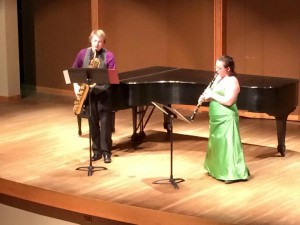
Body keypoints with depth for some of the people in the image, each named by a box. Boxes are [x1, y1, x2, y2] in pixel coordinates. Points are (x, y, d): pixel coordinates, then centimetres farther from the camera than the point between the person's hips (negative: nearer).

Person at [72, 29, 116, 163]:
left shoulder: (109, 56, -6)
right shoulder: (83, 53, 3)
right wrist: (76, 86, 0)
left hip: (103, 92, -3)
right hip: (88, 92, 3)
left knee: (105, 122, -3)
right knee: (93, 122, 8)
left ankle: (106, 152, 5)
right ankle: (96, 150, 17)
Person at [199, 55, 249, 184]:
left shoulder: (232, 82, -16)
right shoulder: (218, 78, 11)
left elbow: (228, 101, -24)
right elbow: (214, 96, 16)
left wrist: (212, 95, -18)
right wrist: (206, 97, -5)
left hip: (226, 119, -9)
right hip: (216, 118, 9)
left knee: (228, 144, -7)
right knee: (217, 143, 18)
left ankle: (234, 174, -3)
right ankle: (217, 169, 32)